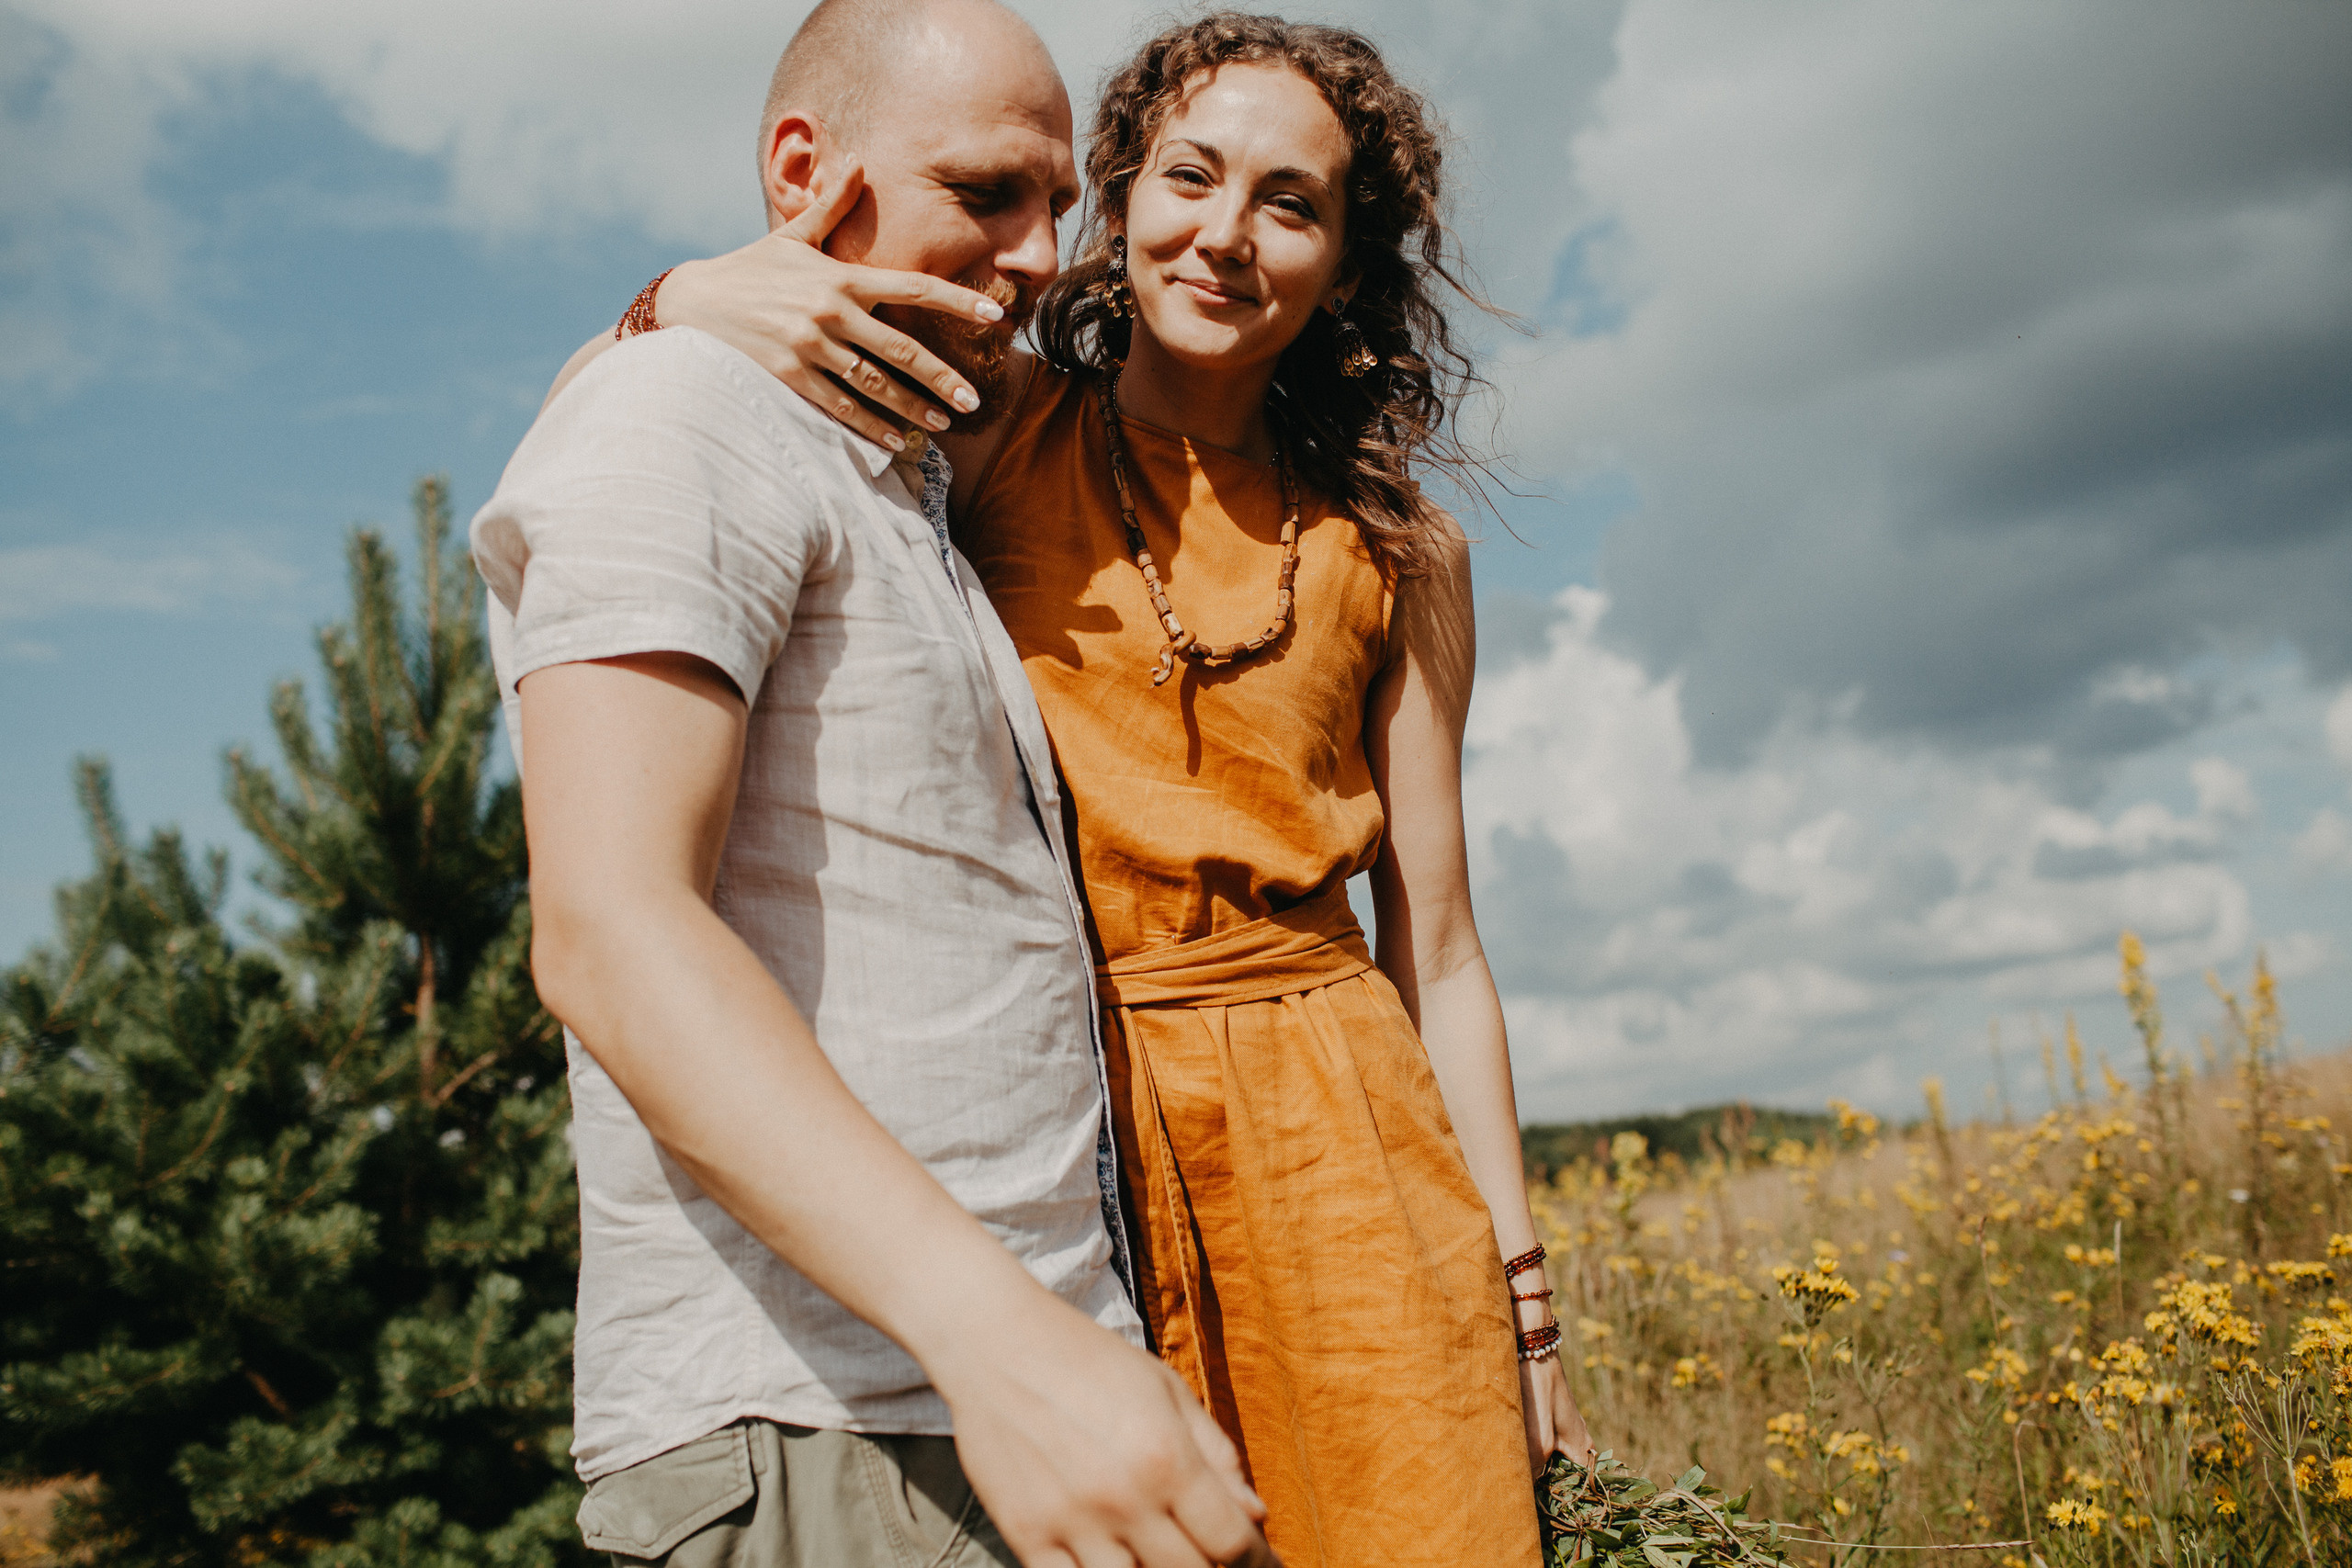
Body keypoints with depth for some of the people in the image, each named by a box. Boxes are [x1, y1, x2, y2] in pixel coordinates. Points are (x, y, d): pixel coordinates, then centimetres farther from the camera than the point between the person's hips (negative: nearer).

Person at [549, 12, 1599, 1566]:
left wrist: (1521, 1296, 7)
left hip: (1335, 1160, 2)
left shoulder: (1398, 552, 9)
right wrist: (693, 299, -20)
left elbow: (1436, 952, 9)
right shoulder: (989, 431, 2)